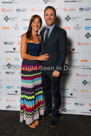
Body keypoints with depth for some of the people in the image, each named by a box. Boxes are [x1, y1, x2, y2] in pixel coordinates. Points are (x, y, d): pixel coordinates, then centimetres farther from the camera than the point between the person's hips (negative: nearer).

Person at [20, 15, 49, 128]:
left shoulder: (39, 37, 9)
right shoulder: (25, 36, -9)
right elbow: (23, 55, -15)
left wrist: (43, 57, 0)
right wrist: (38, 58, -13)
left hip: (37, 68, 6)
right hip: (27, 68, -5)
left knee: (37, 92, 11)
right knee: (29, 93, 3)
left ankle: (35, 115, 29)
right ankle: (29, 118, 22)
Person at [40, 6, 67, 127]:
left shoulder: (61, 32, -8)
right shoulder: (42, 32, 10)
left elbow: (63, 52, -12)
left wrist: (58, 69, -17)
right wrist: (40, 64, 9)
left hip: (54, 68, -5)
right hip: (43, 68, 6)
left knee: (55, 93, 8)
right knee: (46, 91, 19)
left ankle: (55, 114, 29)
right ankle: (48, 109, 40)